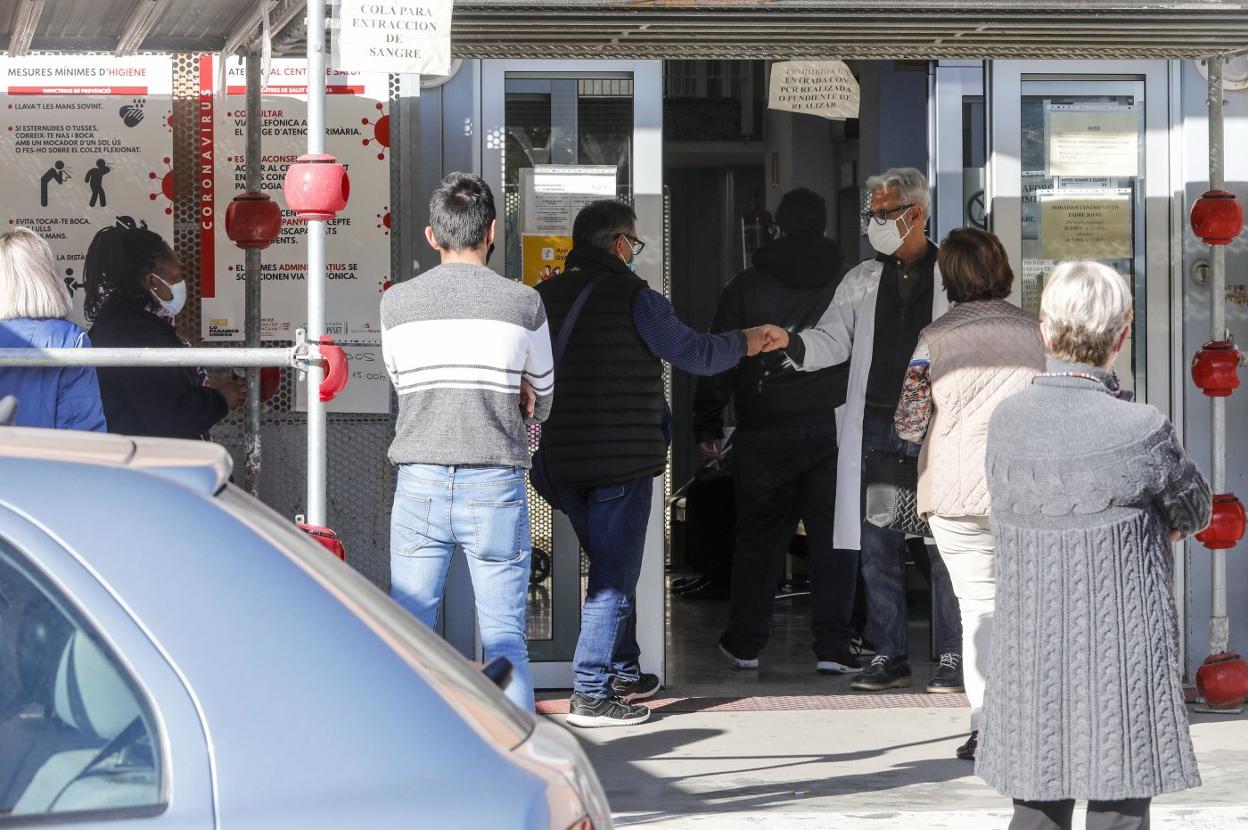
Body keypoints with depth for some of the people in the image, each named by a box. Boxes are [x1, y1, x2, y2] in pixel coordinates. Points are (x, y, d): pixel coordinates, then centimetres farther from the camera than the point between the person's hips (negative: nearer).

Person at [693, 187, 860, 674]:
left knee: (758, 537, 10)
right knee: (834, 537, 3)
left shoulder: (747, 286, -1)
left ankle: (744, 644, 17)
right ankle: (832, 647, -3)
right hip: (834, 429, 0)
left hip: (765, 433, 0)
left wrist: (707, 424, 8)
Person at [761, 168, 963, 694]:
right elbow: (831, 342, 10)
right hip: (875, 429, 4)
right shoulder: (862, 282, 14)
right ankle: (890, 655, 12)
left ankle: (953, 657, 4)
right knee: (877, 547, 5)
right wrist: (790, 343, -11)